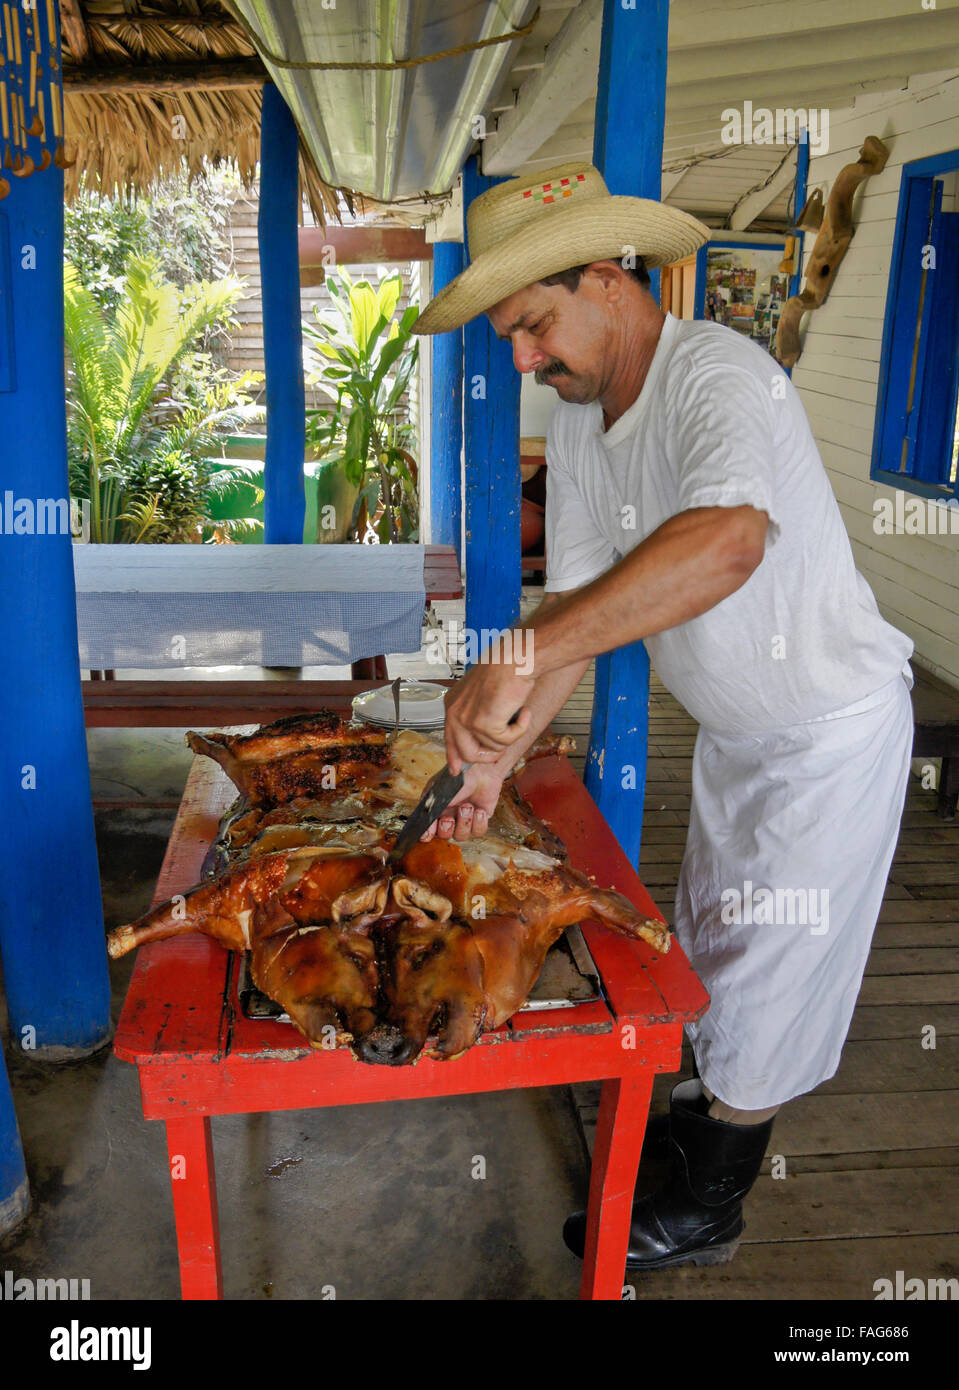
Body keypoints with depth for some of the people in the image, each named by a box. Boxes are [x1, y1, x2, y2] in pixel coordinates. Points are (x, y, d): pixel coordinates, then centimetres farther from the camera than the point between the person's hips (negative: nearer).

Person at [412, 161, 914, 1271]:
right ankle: (716, 1105, 47)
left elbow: (727, 540, -50)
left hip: (832, 729, -8)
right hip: (734, 727, 8)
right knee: (709, 937, 22)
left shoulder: (718, 375, -28)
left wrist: (519, 658, -52)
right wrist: (495, 759, -9)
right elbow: (577, 600, -2)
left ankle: (707, 1209, 26)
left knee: (771, 970, 7)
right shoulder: (577, 416, -2)